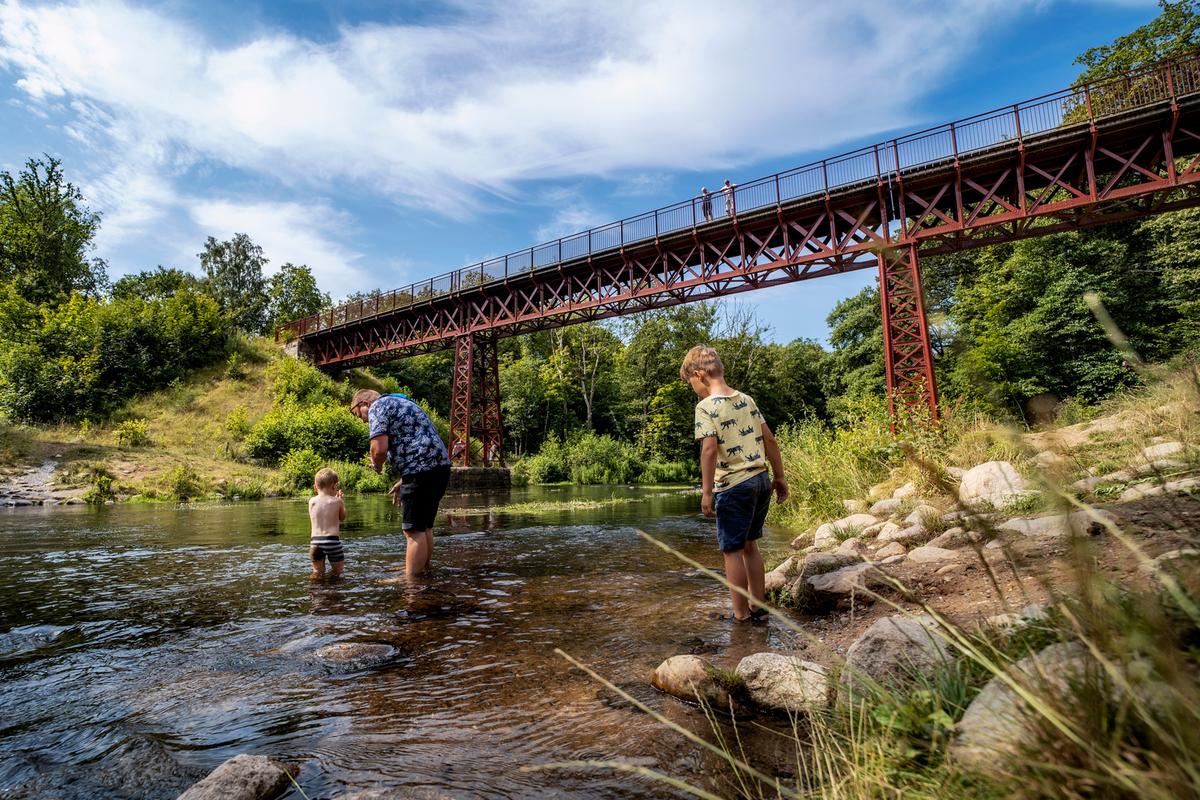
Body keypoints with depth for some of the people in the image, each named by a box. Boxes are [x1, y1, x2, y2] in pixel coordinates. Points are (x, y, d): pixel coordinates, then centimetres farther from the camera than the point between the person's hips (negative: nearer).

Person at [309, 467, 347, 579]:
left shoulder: (311, 501, 3)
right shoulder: (337, 501, -5)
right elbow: (342, 517, 12)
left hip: (315, 541, 3)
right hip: (332, 540, -3)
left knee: (317, 574, 16)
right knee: (337, 572, 11)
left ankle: (317, 575, -7)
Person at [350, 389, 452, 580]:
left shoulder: (377, 407, 0)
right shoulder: (402, 403, 28)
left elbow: (380, 448, -15)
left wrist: (376, 465, 6)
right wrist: (404, 481, 28)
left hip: (422, 472, -9)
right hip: (441, 466, 9)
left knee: (414, 530, -4)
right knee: (424, 527, 18)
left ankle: (411, 580, 0)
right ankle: (423, 570, 27)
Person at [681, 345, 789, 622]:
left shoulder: (706, 406, -10)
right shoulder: (747, 399, 10)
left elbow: (709, 449, -20)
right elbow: (769, 439, 10)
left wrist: (706, 492, -17)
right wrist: (780, 477, 17)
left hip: (733, 485, -7)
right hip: (761, 480, 7)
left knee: (732, 551, 6)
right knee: (750, 545, 19)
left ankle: (741, 615, 14)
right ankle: (758, 608, 27)